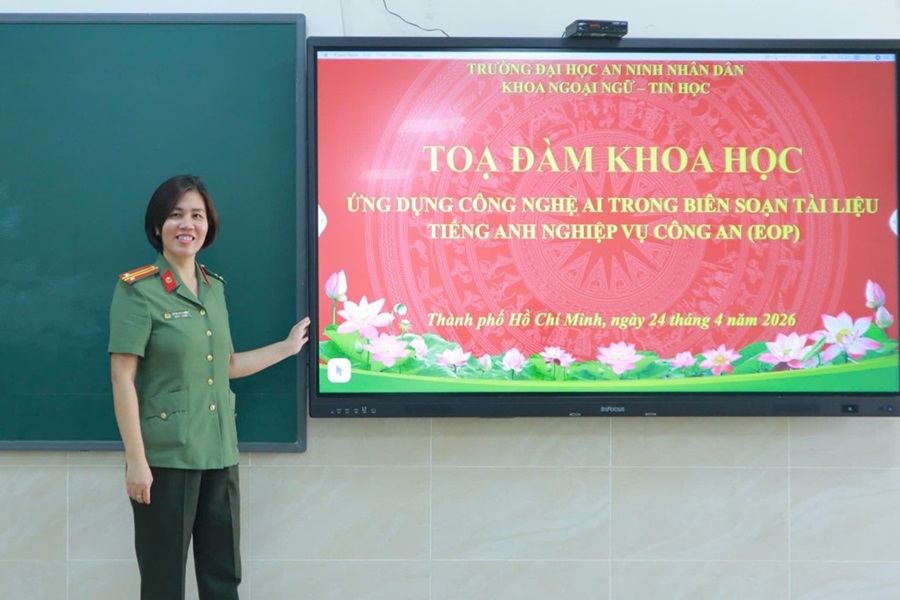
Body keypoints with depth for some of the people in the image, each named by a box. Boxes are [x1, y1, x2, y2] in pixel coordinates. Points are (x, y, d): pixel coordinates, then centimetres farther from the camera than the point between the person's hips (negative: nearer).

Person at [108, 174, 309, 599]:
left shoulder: (214, 288, 11)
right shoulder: (138, 289, -8)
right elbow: (123, 378, -12)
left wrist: (287, 347, 20)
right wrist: (135, 460, -16)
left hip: (219, 454, 6)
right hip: (165, 457, -6)